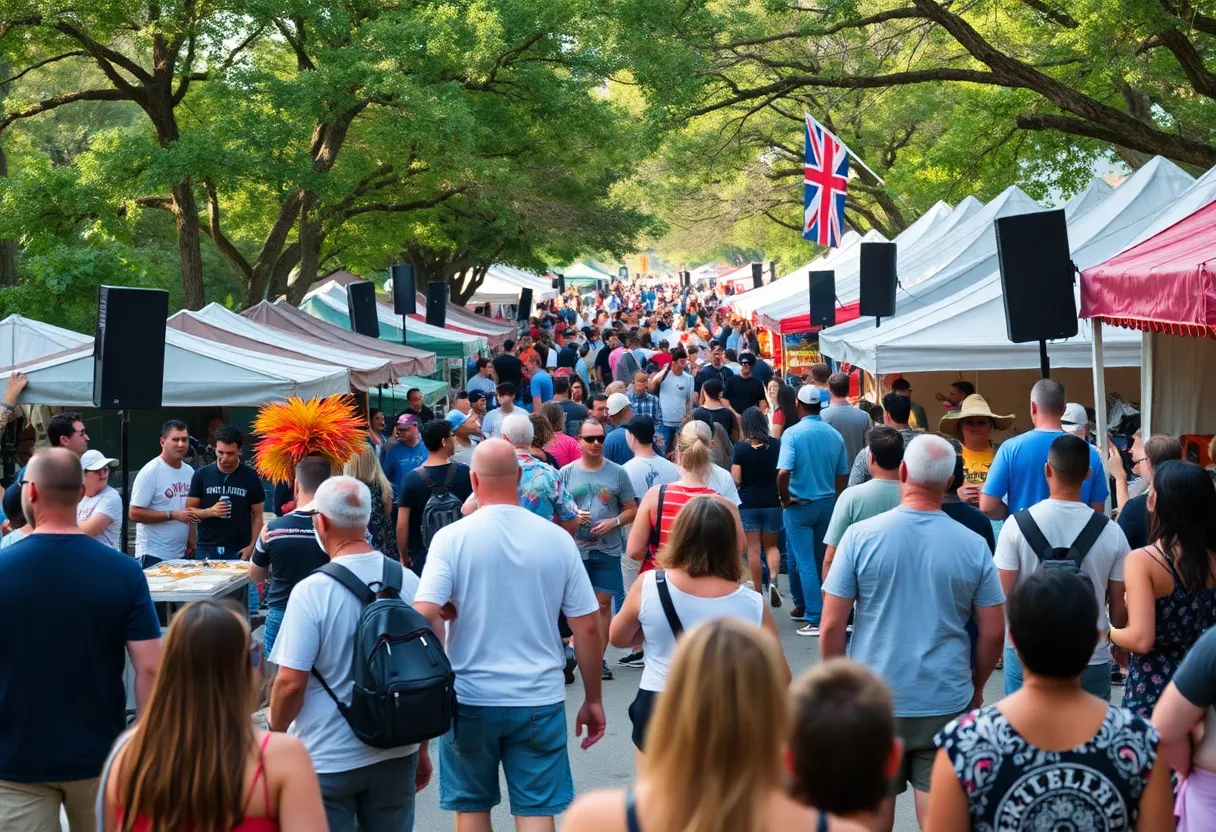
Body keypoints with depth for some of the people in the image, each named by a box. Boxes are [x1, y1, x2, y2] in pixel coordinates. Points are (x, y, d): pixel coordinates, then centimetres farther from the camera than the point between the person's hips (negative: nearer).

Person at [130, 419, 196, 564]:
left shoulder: (189, 472, 8)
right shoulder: (150, 472, -10)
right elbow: (135, 513, -15)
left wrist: (191, 543, 7)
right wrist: (173, 515, -18)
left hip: (181, 555, 6)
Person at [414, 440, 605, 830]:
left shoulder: (452, 538, -8)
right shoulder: (557, 539, -3)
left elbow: (424, 615, -17)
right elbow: (587, 627, 0)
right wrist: (593, 700, 10)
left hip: (470, 699, -1)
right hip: (540, 699, 1)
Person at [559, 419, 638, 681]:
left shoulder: (617, 473, 3)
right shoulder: (567, 473, 2)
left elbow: (632, 509, 6)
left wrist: (614, 522, -12)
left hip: (608, 550, 0)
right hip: (575, 550, 0)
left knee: (603, 603, 3)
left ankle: (598, 658, 11)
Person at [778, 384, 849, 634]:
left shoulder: (792, 433, -15)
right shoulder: (835, 435, -1)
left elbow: (783, 472, -26)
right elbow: (842, 474, 6)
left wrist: (785, 498, -11)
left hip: (800, 505, -4)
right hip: (828, 504, 4)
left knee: (805, 561, 1)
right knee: (822, 561, 16)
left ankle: (815, 619, -5)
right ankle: (804, 606, 30)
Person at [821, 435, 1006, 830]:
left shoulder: (862, 535, -8)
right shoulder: (973, 546, -4)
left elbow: (832, 626, -7)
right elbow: (993, 633, 1)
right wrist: (976, 688, 17)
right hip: (946, 702, 1)